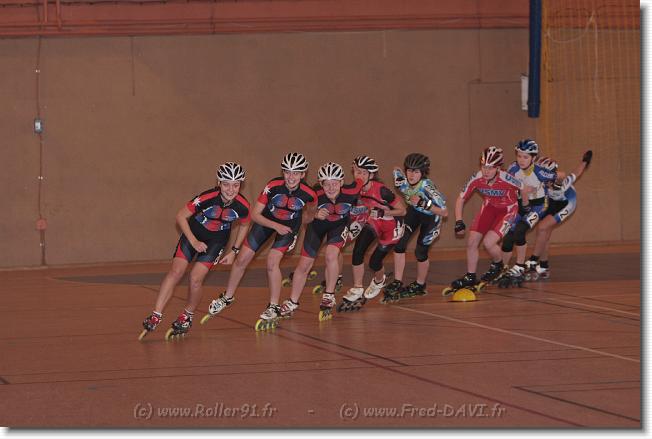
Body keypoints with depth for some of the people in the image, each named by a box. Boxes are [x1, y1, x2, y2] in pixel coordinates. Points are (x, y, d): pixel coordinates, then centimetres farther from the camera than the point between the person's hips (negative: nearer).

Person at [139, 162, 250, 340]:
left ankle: (186, 317, 8)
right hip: (194, 233, -1)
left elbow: (244, 226, 3)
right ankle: (155, 317, -16)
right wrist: (193, 241, -19)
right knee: (175, 272, -16)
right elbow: (181, 216, -15)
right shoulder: (206, 198, -28)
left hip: (216, 241, 1)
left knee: (196, 278, -15)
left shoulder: (242, 206, -21)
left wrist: (234, 251, 4)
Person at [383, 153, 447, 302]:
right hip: (414, 211, 4)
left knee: (420, 252, -5)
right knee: (399, 244, -12)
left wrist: (423, 204, -43)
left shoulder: (427, 187, -37)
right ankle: (397, 283, -4)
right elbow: (396, 170, -2)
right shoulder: (402, 182, -26)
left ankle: (420, 285, 21)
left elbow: (444, 212, -33)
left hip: (431, 217, -4)